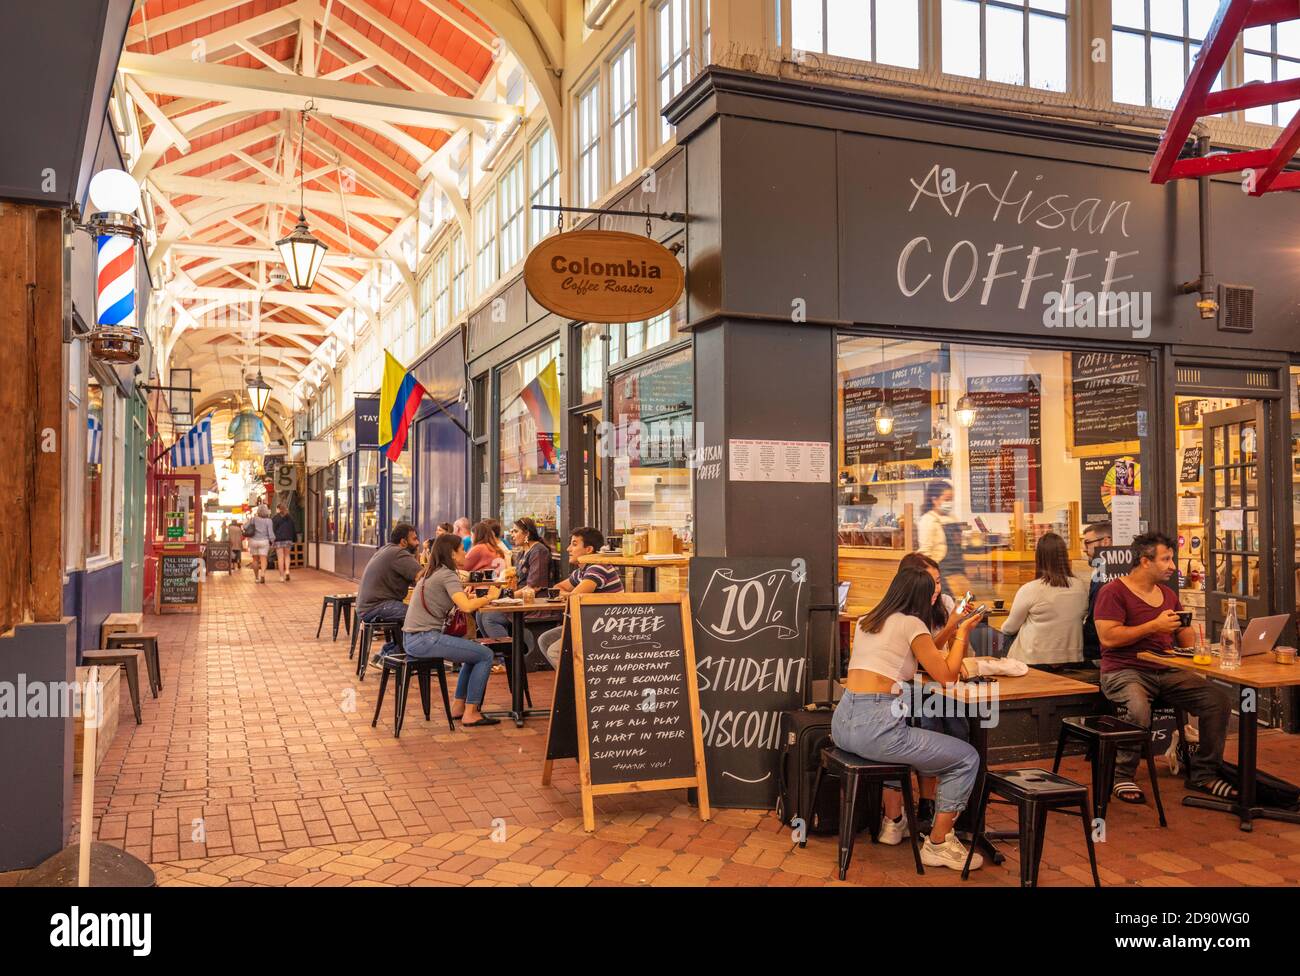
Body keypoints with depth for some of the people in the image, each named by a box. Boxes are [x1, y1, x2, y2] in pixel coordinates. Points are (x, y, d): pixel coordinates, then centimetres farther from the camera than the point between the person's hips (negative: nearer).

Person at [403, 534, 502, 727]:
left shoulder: (429, 573, 16)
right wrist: (489, 597, -10)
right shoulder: (447, 575, -12)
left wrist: (464, 596, 4)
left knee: (475, 651, 22)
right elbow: (466, 607, -25)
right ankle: (470, 713, -1)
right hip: (424, 639, -10)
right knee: (485, 655, -6)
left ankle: (458, 706, 24)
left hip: (412, 639, 10)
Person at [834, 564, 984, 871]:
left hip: (842, 723, 8)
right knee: (967, 758, 7)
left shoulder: (865, 621, 19)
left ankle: (892, 823, 40)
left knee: (900, 737, 40)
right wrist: (963, 633, 14)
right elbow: (946, 676, 1)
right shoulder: (911, 623, -2)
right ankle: (938, 844, 12)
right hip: (874, 727, -8)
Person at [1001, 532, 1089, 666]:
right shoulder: (1082, 587, -4)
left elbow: (1009, 628, -1)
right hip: (1073, 659, 4)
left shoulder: (1029, 590, -15)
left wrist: (1003, 627, 22)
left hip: (1035, 661, -4)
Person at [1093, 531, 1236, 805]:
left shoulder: (1168, 594, 18)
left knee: (1219, 702, -11)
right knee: (1138, 710, -37)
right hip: (1125, 671, -7)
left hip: (1167, 671, 7)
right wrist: (1155, 626, -14)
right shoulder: (1113, 592, -6)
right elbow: (1108, 637, -16)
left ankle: (1203, 774, 5)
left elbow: (1184, 632, 25)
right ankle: (1122, 776, -15)